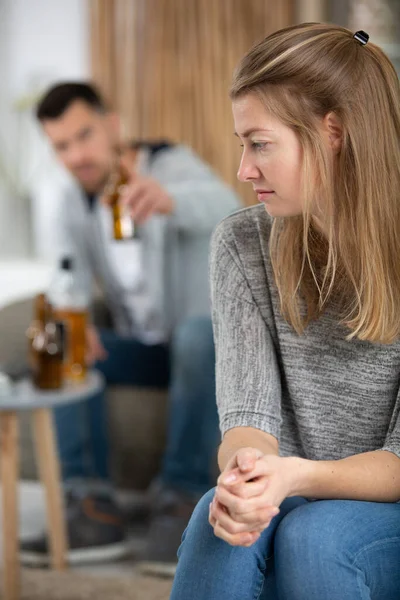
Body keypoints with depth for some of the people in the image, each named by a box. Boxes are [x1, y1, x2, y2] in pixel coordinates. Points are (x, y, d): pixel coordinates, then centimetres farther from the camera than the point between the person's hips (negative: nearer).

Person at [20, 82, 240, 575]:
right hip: (144, 349, 5)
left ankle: (181, 502, -31)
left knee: (198, 333, -40)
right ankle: (93, 509, -28)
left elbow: (223, 205, -43)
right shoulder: (74, 203, 2)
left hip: (213, 346, -5)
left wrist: (167, 199, -67)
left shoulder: (170, 166, -19)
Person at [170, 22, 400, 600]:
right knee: (227, 519, -31)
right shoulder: (242, 244, -1)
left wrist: (298, 476, -33)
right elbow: (248, 408, -8)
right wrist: (244, 468, -33)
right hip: (286, 503, 2)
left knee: (316, 534, -33)